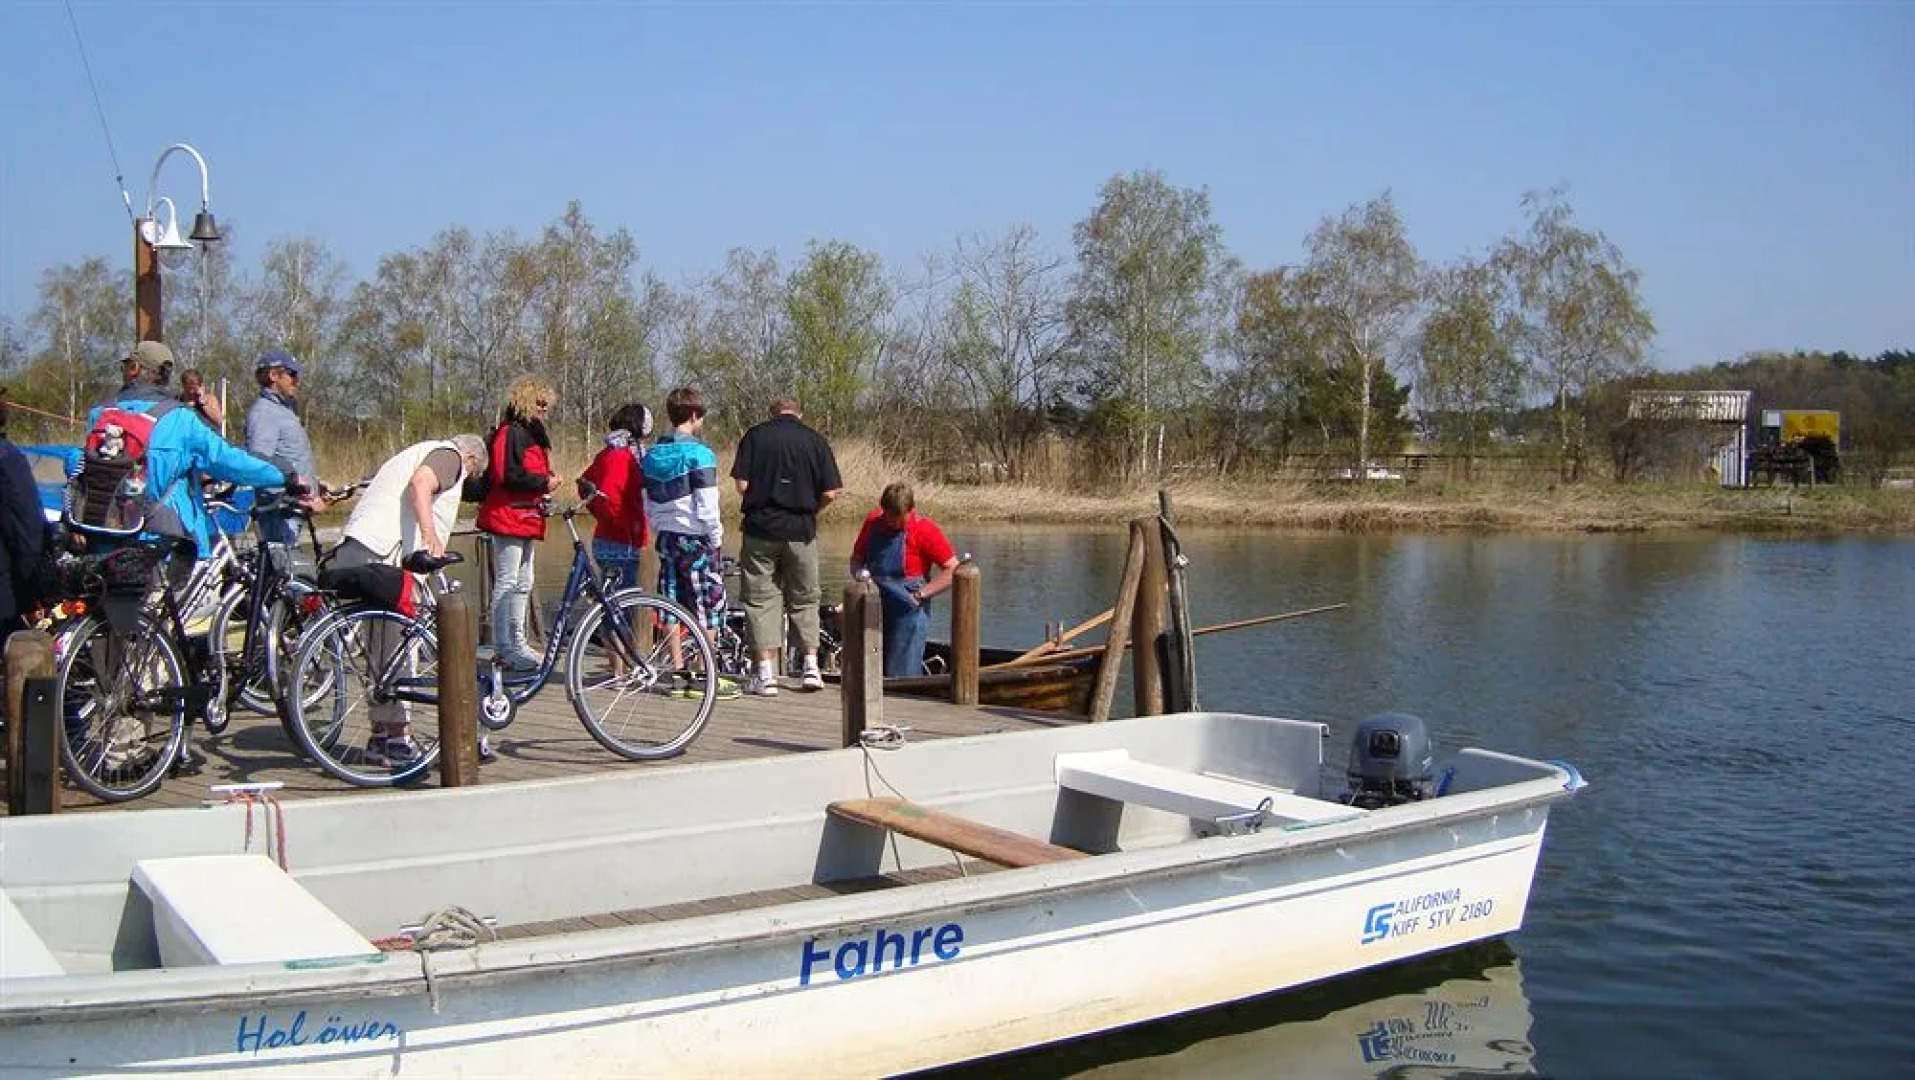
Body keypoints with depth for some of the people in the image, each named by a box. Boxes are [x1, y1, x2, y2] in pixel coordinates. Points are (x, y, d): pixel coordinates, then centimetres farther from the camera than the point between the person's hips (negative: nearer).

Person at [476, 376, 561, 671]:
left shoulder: (532, 432, 19)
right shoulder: (510, 432, -13)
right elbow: (507, 475, -23)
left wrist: (546, 481, 5)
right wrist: (543, 483, -16)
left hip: (526, 517, 11)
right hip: (507, 514, -11)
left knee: (523, 583, 14)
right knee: (507, 582, -8)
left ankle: (517, 642, 22)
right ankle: (503, 646, -5)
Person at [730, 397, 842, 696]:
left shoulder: (755, 435, -1)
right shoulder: (815, 439, 1)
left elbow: (741, 484, -7)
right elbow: (829, 493, -3)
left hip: (760, 528, -1)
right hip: (801, 530, 1)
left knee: (760, 599, 6)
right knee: (804, 599, 16)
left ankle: (766, 674, 2)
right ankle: (811, 665, 13)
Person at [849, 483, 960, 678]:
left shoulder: (925, 529, -9)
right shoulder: (873, 521, 6)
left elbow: (953, 570, -10)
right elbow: (856, 558, 19)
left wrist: (921, 594, -15)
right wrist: (859, 575, -4)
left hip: (908, 610, -6)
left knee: (901, 676, -7)